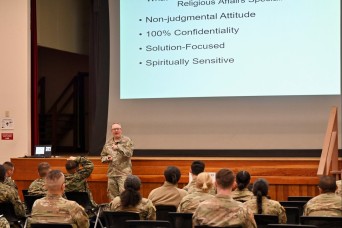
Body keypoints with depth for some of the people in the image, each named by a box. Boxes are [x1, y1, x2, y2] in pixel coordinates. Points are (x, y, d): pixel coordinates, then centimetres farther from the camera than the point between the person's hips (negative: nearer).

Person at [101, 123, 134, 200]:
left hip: (123, 173, -5)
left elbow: (129, 153, -14)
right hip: (111, 173, 5)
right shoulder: (108, 143, 14)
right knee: (112, 195, 10)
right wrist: (107, 158, -1)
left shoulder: (127, 141, 0)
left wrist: (118, 147, -19)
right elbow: (102, 156, 21)